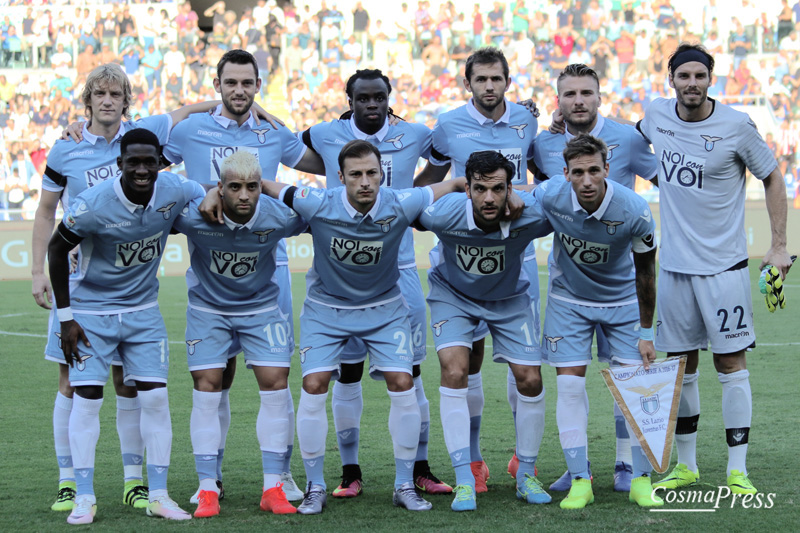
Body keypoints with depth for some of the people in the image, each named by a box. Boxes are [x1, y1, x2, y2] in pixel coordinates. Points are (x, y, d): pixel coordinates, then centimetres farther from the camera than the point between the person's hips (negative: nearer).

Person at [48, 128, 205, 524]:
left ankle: (158, 495, 6)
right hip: (91, 310, -3)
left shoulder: (173, 191, -15)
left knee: (155, 397, -2)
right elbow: (57, 249, -10)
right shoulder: (93, 204, -25)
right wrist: (65, 317, -9)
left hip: (143, 310, 3)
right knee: (87, 398, -7)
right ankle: (84, 498, 2)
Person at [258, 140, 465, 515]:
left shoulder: (400, 206, -21)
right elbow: (264, 186, -11)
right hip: (325, 308, -1)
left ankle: (404, 486, 6)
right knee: (313, 387, -12)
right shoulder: (318, 205, -24)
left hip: (384, 307, 1)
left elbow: (455, 185, -6)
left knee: (403, 385, -10)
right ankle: (315, 488, 4)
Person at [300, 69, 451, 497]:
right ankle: (350, 472, 13)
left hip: (398, 269, 1)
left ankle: (420, 469, 14)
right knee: (347, 371, 3)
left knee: (408, 372, 3)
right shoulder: (324, 136, 1)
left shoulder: (413, 137, 3)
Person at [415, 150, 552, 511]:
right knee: (454, 371, -20)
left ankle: (526, 475, 17)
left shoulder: (530, 217, -32)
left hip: (509, 299, 2)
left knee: (530, 380, -3)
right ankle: (464, 481, -14)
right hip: (452, 294, -1)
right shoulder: (442, 214, -33)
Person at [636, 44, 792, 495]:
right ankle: (686, 466, 20)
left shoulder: (737, 127, -9)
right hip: (674, 264, 4)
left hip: (724, 264, -4)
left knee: (731, 361, -2)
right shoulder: (657, 115, 2)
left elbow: (772, 177, 2)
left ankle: (738, 470, 3)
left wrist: (779, 246, -2)